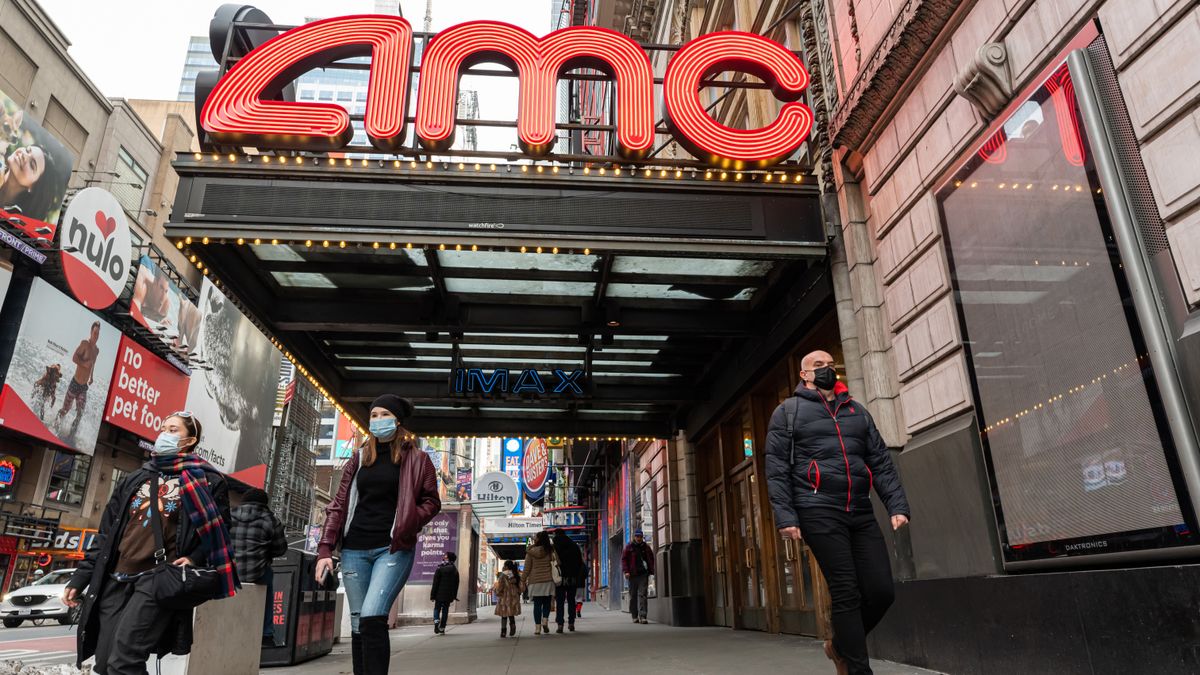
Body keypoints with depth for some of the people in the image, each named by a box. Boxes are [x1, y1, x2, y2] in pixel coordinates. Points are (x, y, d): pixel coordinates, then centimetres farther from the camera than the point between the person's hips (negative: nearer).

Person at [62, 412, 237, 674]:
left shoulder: (207, 480, 4)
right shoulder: (134, 480, 20)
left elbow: (217, 532, 4)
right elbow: (106, 534, 21)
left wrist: (195, 559, -12)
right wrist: (80, 578, 16)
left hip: (160, 577, -6)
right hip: (116, 579, 6)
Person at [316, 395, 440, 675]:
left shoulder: (415, 459, 2)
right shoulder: (359, 458, 12)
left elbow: (432, 502, 6)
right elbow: (339, 504, 10)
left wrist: (406, 524, -11)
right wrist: (325, 549, 2)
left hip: (393, 549, -4)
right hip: (354, 550, 4)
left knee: (371, 618, -19)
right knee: (358, 624, 7)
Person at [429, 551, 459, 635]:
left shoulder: (440, 569, -8)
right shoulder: (455, 570, 6)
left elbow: (435, 583, -8)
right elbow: (456, 584, 10)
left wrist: (432, 595, -4)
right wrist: (454, 596, 16)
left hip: (440, 594, -3)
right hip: (449, 595, 3)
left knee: (437, 608, 9)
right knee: (445, 610, 11)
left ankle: (436, 620, -17)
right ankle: (442, 628, 11)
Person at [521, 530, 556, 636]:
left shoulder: (531, 552, -3)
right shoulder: (550, 551, 1)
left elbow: (527, 568, -1)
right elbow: (554, 563, 2)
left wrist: (523, 580, 6)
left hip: (535, 581, -1)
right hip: (548, 580, 1)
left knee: (537, 604, 4)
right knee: (547, 603, 11)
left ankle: (537, 628, 3)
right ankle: (545, 621, -8)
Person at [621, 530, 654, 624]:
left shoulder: (646, 547, 11)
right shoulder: (629, 547, 5)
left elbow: (651, 559, 15)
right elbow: (624, 559, 2)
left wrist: (651, 571, 5)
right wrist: (626, 571, -9)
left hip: (643, 574, 0)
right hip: (632, 574, 0)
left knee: (642, 595, -8)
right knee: (633, 596, 6)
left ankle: (642, 616, -11)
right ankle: (635, 616, 16)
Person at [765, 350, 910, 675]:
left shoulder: (857, 411, 20)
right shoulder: (788, 412, 6)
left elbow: (881, 462, 15)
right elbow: (776, 469, -1)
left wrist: (897, 505, 1)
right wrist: (785, 516, -11)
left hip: (861, 512, 5)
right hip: (818, 512, -5)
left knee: (881, 590, 1)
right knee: (846, 593, -6)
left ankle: (841, 646, 25)